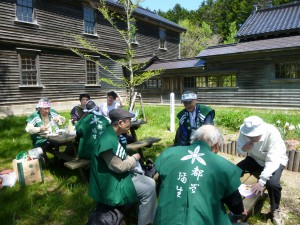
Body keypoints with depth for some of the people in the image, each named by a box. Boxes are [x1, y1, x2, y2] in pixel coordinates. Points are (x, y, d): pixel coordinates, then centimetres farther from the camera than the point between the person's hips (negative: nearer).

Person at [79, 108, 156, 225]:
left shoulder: (113, 135, 5)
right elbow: (119, 167, -26)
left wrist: (131, 159, 1)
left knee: (150, 183, 13)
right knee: (148, 190, -10)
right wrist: (134, 158, -11)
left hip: (117, 176, 10)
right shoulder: (108, 140, -29)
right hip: (112, 184, -10)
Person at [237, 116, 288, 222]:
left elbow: (272, 161, -37)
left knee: (272, 183, -29)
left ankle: (275, 209, 3)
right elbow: (239, 150, -7)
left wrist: (261, 182, -43)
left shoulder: (273, 134, -35)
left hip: (275, 160, -3)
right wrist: (244, 148, -32)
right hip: (255, 159, 4)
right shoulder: (244, 131, -23)